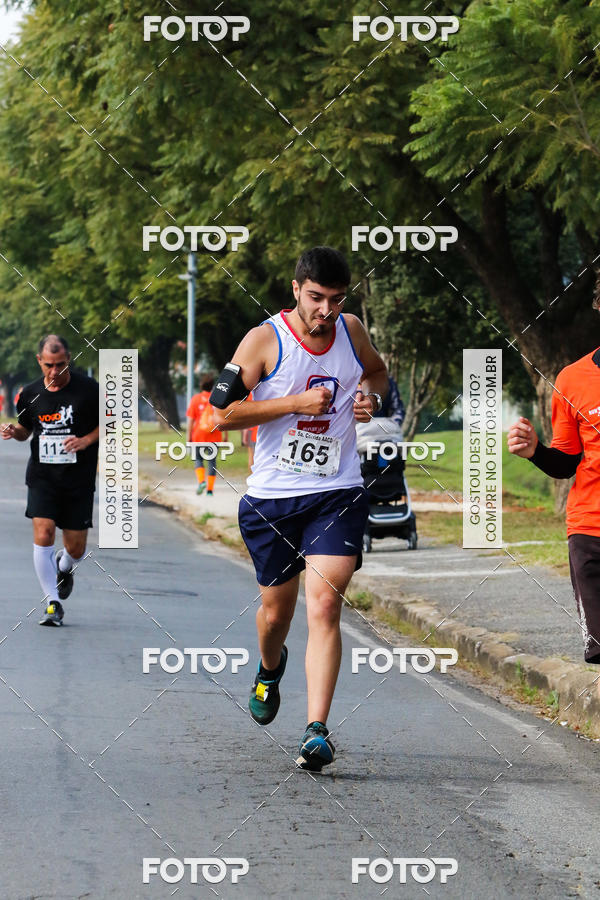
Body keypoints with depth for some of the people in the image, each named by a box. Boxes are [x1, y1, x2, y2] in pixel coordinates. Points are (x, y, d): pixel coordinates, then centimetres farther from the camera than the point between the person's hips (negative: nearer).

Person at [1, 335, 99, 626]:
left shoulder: (88, 389, -6)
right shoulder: (30, 394, 2)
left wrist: (86, 440, -13)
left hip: (79, 479, -1)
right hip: (42, 478, 1)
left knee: (76, 547, 3)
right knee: (43, 533, -16)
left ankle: (64, 568, 42)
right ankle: (53, 602, -7)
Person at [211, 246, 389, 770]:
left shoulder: (351, 331, 4)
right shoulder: (265, 340, -8)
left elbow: (377, 371, 26)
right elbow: (224, 412, -11)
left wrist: (372, 398, 3)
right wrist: (297, 402, -18)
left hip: (338, 494, 1)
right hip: (272, 497, -1)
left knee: (324, 604, -15)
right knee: (276, 610, 12)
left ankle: (317, 732, -19)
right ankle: (270, 668, 49)